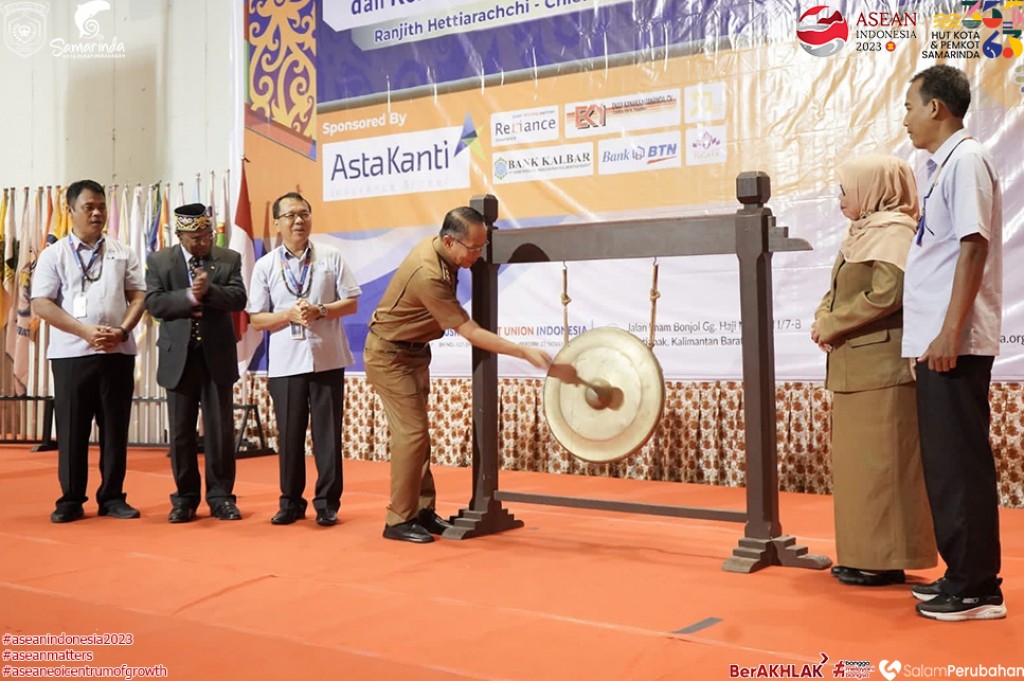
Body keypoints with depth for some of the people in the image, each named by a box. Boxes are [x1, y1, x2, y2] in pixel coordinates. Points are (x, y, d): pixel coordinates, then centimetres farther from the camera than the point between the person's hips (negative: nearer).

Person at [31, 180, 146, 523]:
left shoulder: (123, 253, 10)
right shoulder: (54, 255, 3)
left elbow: (138, 296, 8)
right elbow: (41, 304, -4)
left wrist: (122, 331, -10)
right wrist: (86, 331, -13)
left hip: (117, 353, 2)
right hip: (71, 354, -2)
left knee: (115, 428, 5)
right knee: (71, 430, 3)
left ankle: (112, 498, 14)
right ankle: (71, 500, 12)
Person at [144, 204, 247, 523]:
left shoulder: (229, 259, 3)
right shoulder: (159, 261, 3)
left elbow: (238, 298, -8)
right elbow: (153, 303, -7)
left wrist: (209, 290, -23)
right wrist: (189, 297, -19)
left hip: (218, 355, 0)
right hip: (179, 356, 0)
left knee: (220, 428, 3)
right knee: (181, 431, 6)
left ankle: (220, 497, 13)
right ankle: (185, 498, 16)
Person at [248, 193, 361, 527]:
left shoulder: (331, 257, 3)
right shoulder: (265, 266, 3)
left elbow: (351, 302, 2)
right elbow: (257, 319, 3)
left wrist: (320, 311, -14)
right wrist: (289, 315, -13)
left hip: (327, 358, 0)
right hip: (285, 362, 1)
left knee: (327, 433, 3)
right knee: (289, 435, 7)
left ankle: (327, 503, 13)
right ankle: (291, 502, 20)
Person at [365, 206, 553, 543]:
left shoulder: (438, 247, -5)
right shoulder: (428, 274, -32)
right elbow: (471, 333, -30)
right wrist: (525, 351, -30)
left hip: (414, 351, 9)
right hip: (389, 354, -9)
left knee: (416, 431, 10)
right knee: (411, 432, -11)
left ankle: (423, 509, 16)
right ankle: (399, 521, -2)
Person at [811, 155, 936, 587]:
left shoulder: (892, 231, -9)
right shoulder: (860, 233, 19)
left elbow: (887, 294, -21)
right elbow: (837, 291, 19)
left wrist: (832, 326, -13)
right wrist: (822, 320, -1)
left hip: (881, 365, -9)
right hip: (853, 366, 9)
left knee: (879, 462, -6)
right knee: (857, 462, 11)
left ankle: (885, 560, 1)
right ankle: (864, 555, 19)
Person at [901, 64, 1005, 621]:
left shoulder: (965, 160, -10)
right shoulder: (938, 165, 17)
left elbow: (974, 246, -17)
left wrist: (950, 332, -21)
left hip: (955, 343, -9)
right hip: (934, 340, 9)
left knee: (959, 462, -4)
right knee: (943, 461, 13)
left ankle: (978, 589, 5)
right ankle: (961, 574, 23)